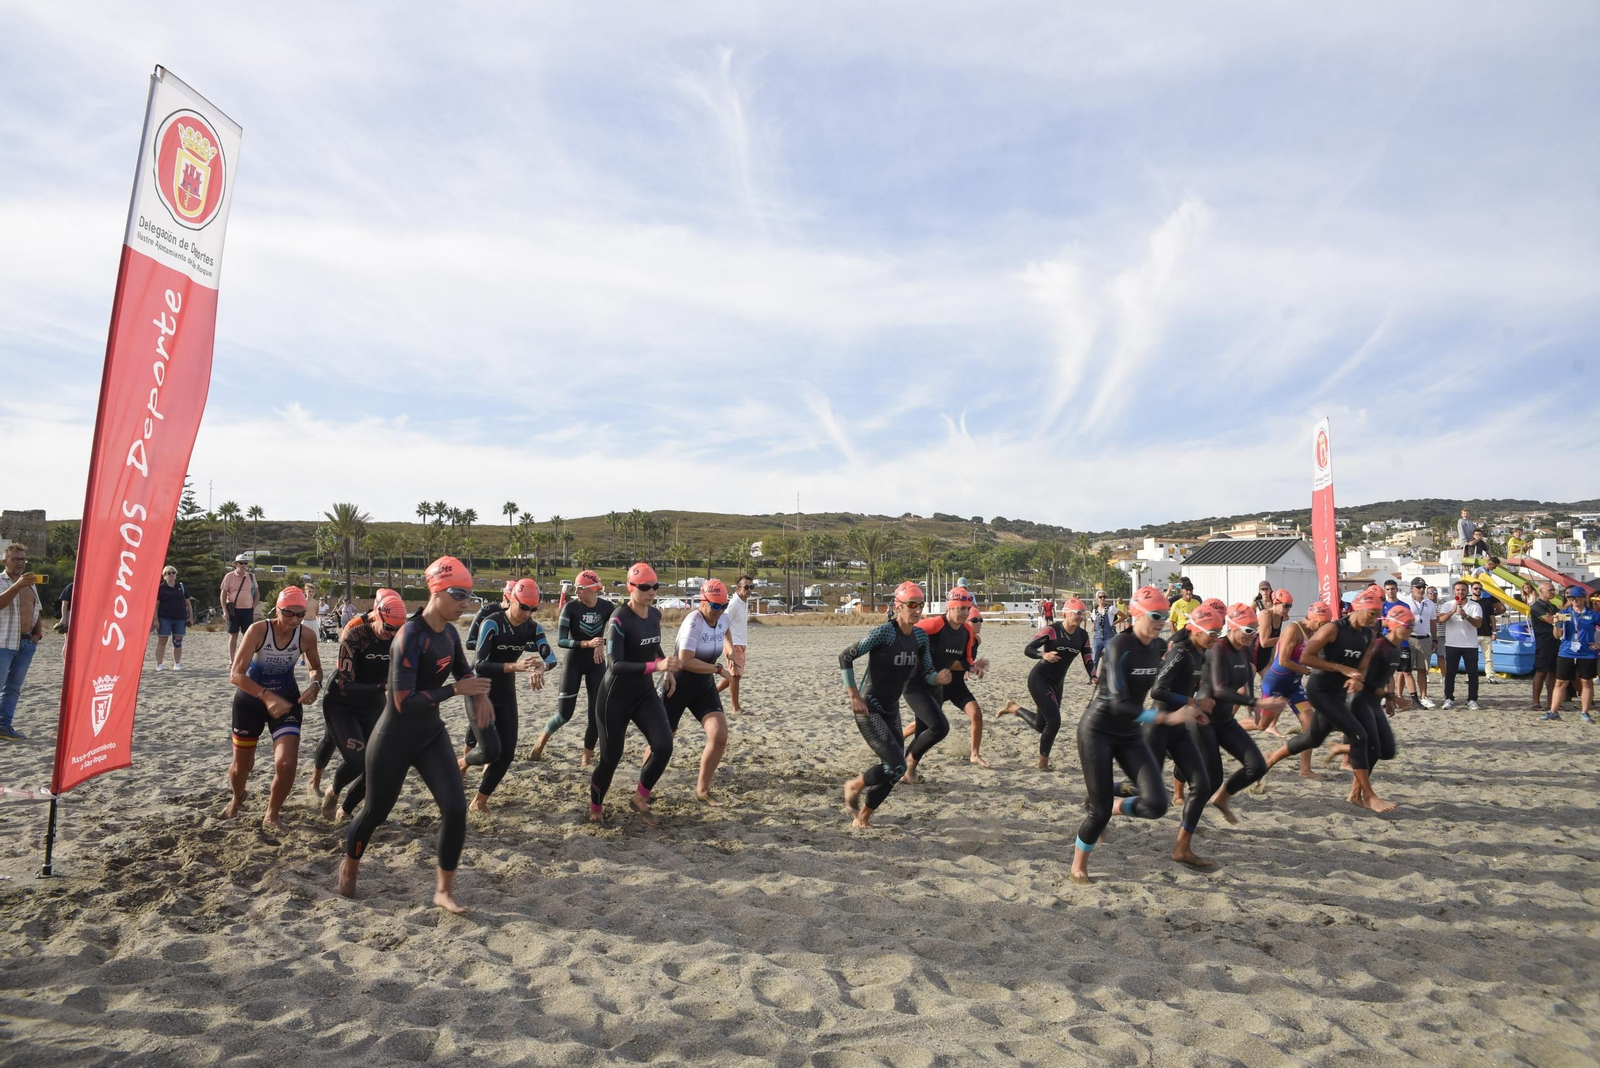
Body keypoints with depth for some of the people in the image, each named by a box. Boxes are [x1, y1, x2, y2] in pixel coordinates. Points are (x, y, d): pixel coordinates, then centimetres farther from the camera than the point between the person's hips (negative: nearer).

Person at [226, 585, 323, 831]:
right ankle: (238, 799, 50)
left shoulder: (307, 635, -14)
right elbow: (236, 675, -25)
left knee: (286, 765, -14)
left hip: (286, 701, 1)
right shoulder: (258, 630, -23)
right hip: (250, 700, -1)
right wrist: (267, 696, -37)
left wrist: (315, 685, -18)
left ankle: (272, 816, 12)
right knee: (241, 765, 14)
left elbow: (315, 668, 4)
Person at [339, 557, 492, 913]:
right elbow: (404, 702, -27)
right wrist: (456, 690, -27)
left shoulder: (450, 633, -2)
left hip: (431, 735, 6)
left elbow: (463, 671, 17)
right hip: (394, 739, -6)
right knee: (376, 810, 15)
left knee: (455, 807, -6)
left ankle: (444, 890, 9)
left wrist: (479, 695, -4)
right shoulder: (411, 636, -25)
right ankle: (349, 865, 47)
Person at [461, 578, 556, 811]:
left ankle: (479, 802, 18)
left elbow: (551, 657, -15)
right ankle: (461, 764, 18)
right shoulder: (492, 624, -23)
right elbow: (479, 666, -29)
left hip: (505, 693, 6)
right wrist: (514, 666, -43)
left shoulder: (532, 627, -6)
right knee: (490, 750, -17)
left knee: (507, 753, 0)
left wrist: (540, 667, -39)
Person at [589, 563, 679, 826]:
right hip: (616, 696, -6)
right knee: (611, 757, 2)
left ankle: (640, 798, 13)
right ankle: (595, 807, 30)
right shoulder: (619, 619, -22)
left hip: (645, 692, 6)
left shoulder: (655, 614, 0)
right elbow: (615, 665, -30)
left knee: (664, 746, -10)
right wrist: (656, 666, -38)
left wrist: (668, 670, 9)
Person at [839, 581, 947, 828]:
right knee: (897, 766, -16)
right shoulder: (883, 632, -19)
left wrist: (939, 678, -17)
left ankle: (861, 818, 26)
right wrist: (854, 696, -18)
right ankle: (854, 785, 12)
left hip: (892, 709, 7)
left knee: (892, 770, 6)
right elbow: (845, 657, -17)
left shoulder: (920, 636, 1)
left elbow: (925, 673, 6)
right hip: (868, 709, -7)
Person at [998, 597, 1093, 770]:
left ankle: (1014, 708, 36)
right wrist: (1044, 655, -35)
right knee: (1054, 721, -13)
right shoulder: (1052, 630, -17)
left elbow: (1088, 660, 0)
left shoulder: (1082, 635, 0)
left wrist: (1094, 678, -18)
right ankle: (1043, 761, 7)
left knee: (1041, 725, 9)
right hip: (1039, 678, -7)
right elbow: (1028, 649, -16)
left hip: (1057, 682, 7)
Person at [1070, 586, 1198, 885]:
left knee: (1156, 804, -10)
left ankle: (1112, 808, 21)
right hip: (1098, 731, -6)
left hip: (1130, 735, 6)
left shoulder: (1159, 647, -1)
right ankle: (1078, 867, 22)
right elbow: (1119, 704, -27)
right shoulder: (1120, 646, -21)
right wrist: (1167, 717, -31)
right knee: (1099, 811, -3)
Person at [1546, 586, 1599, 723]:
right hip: (1566, 653, 1)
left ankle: (1585, 712, 18)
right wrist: (1556, 624, -17)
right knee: (1561, 683, 2)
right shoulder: (1564, 613, 3)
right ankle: (1553, 712, 5)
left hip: (1587, 654, -1)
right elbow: (1557, 636, 1)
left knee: (1586, 682, 7)